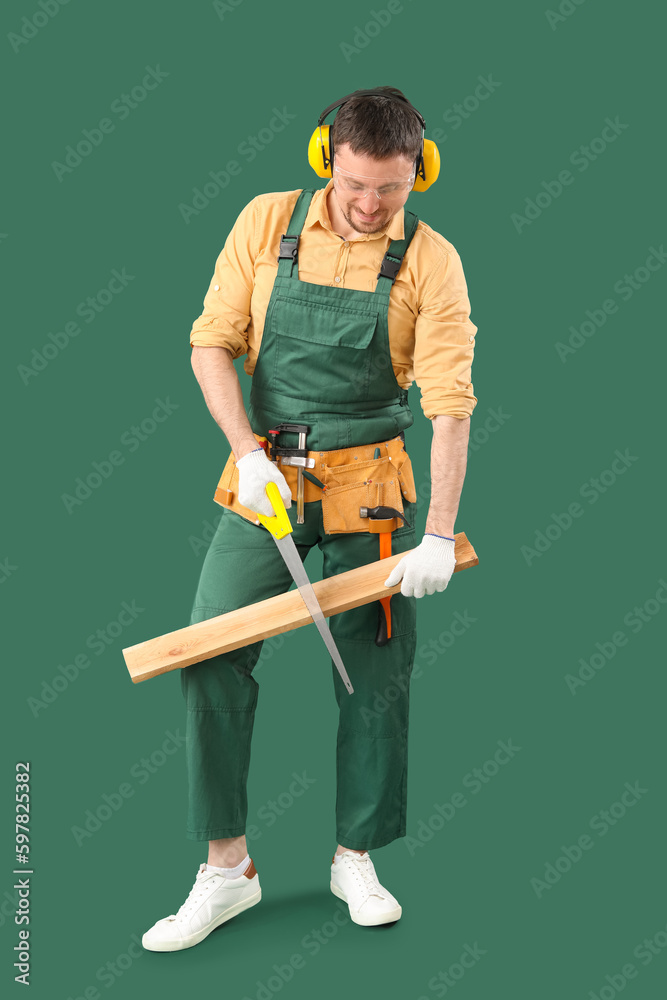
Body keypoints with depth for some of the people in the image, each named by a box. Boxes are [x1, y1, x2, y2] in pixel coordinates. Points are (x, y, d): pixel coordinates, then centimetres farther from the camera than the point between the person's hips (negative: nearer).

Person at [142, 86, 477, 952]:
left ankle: (356, 861, 24)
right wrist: (248, 455, -13)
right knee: (212, 659, -5)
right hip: (265, 474, 1)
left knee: (376, 672, 5)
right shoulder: (267, 223, -3)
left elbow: (450, 403, -12)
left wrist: (440, 535, -18)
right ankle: (226, 870, 8)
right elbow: (212, 343, -2)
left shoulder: (431, 261, -7)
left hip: (370, 484, -1)